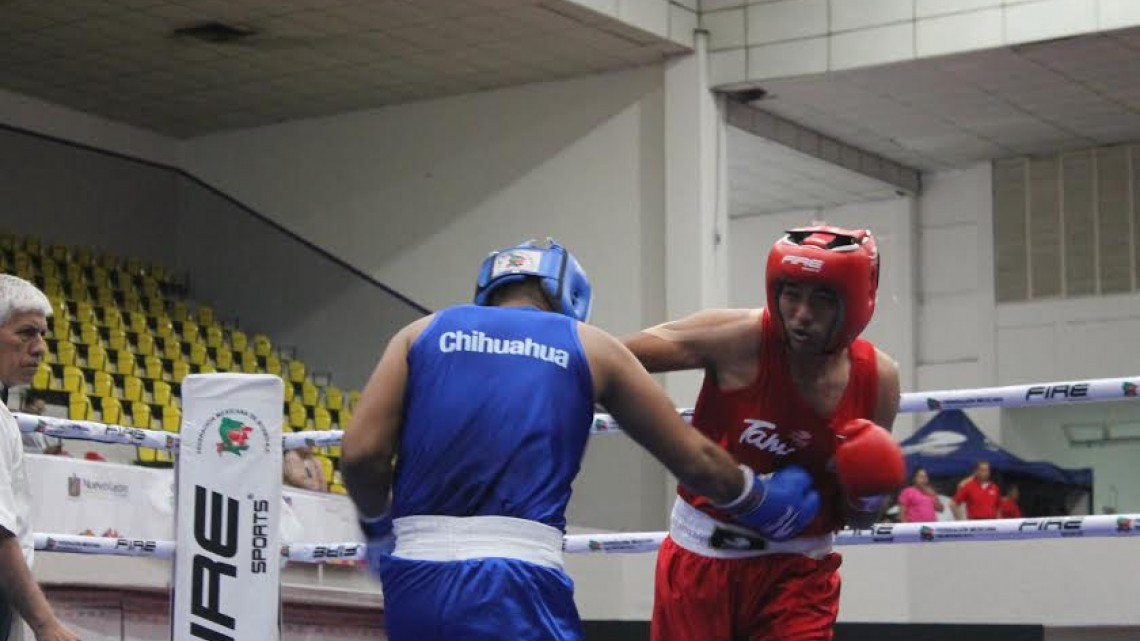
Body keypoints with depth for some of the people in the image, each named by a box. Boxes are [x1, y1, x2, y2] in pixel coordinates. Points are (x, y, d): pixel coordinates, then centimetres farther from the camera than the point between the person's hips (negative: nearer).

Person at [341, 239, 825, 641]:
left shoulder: (423, 333, 18)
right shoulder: (589, 346, 15)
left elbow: (361, 452, 4)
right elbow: (695, 460, 18)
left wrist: (378, 525, 25)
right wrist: (764, 505, 37)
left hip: (412, 583, 3)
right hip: (515, 583, -3)